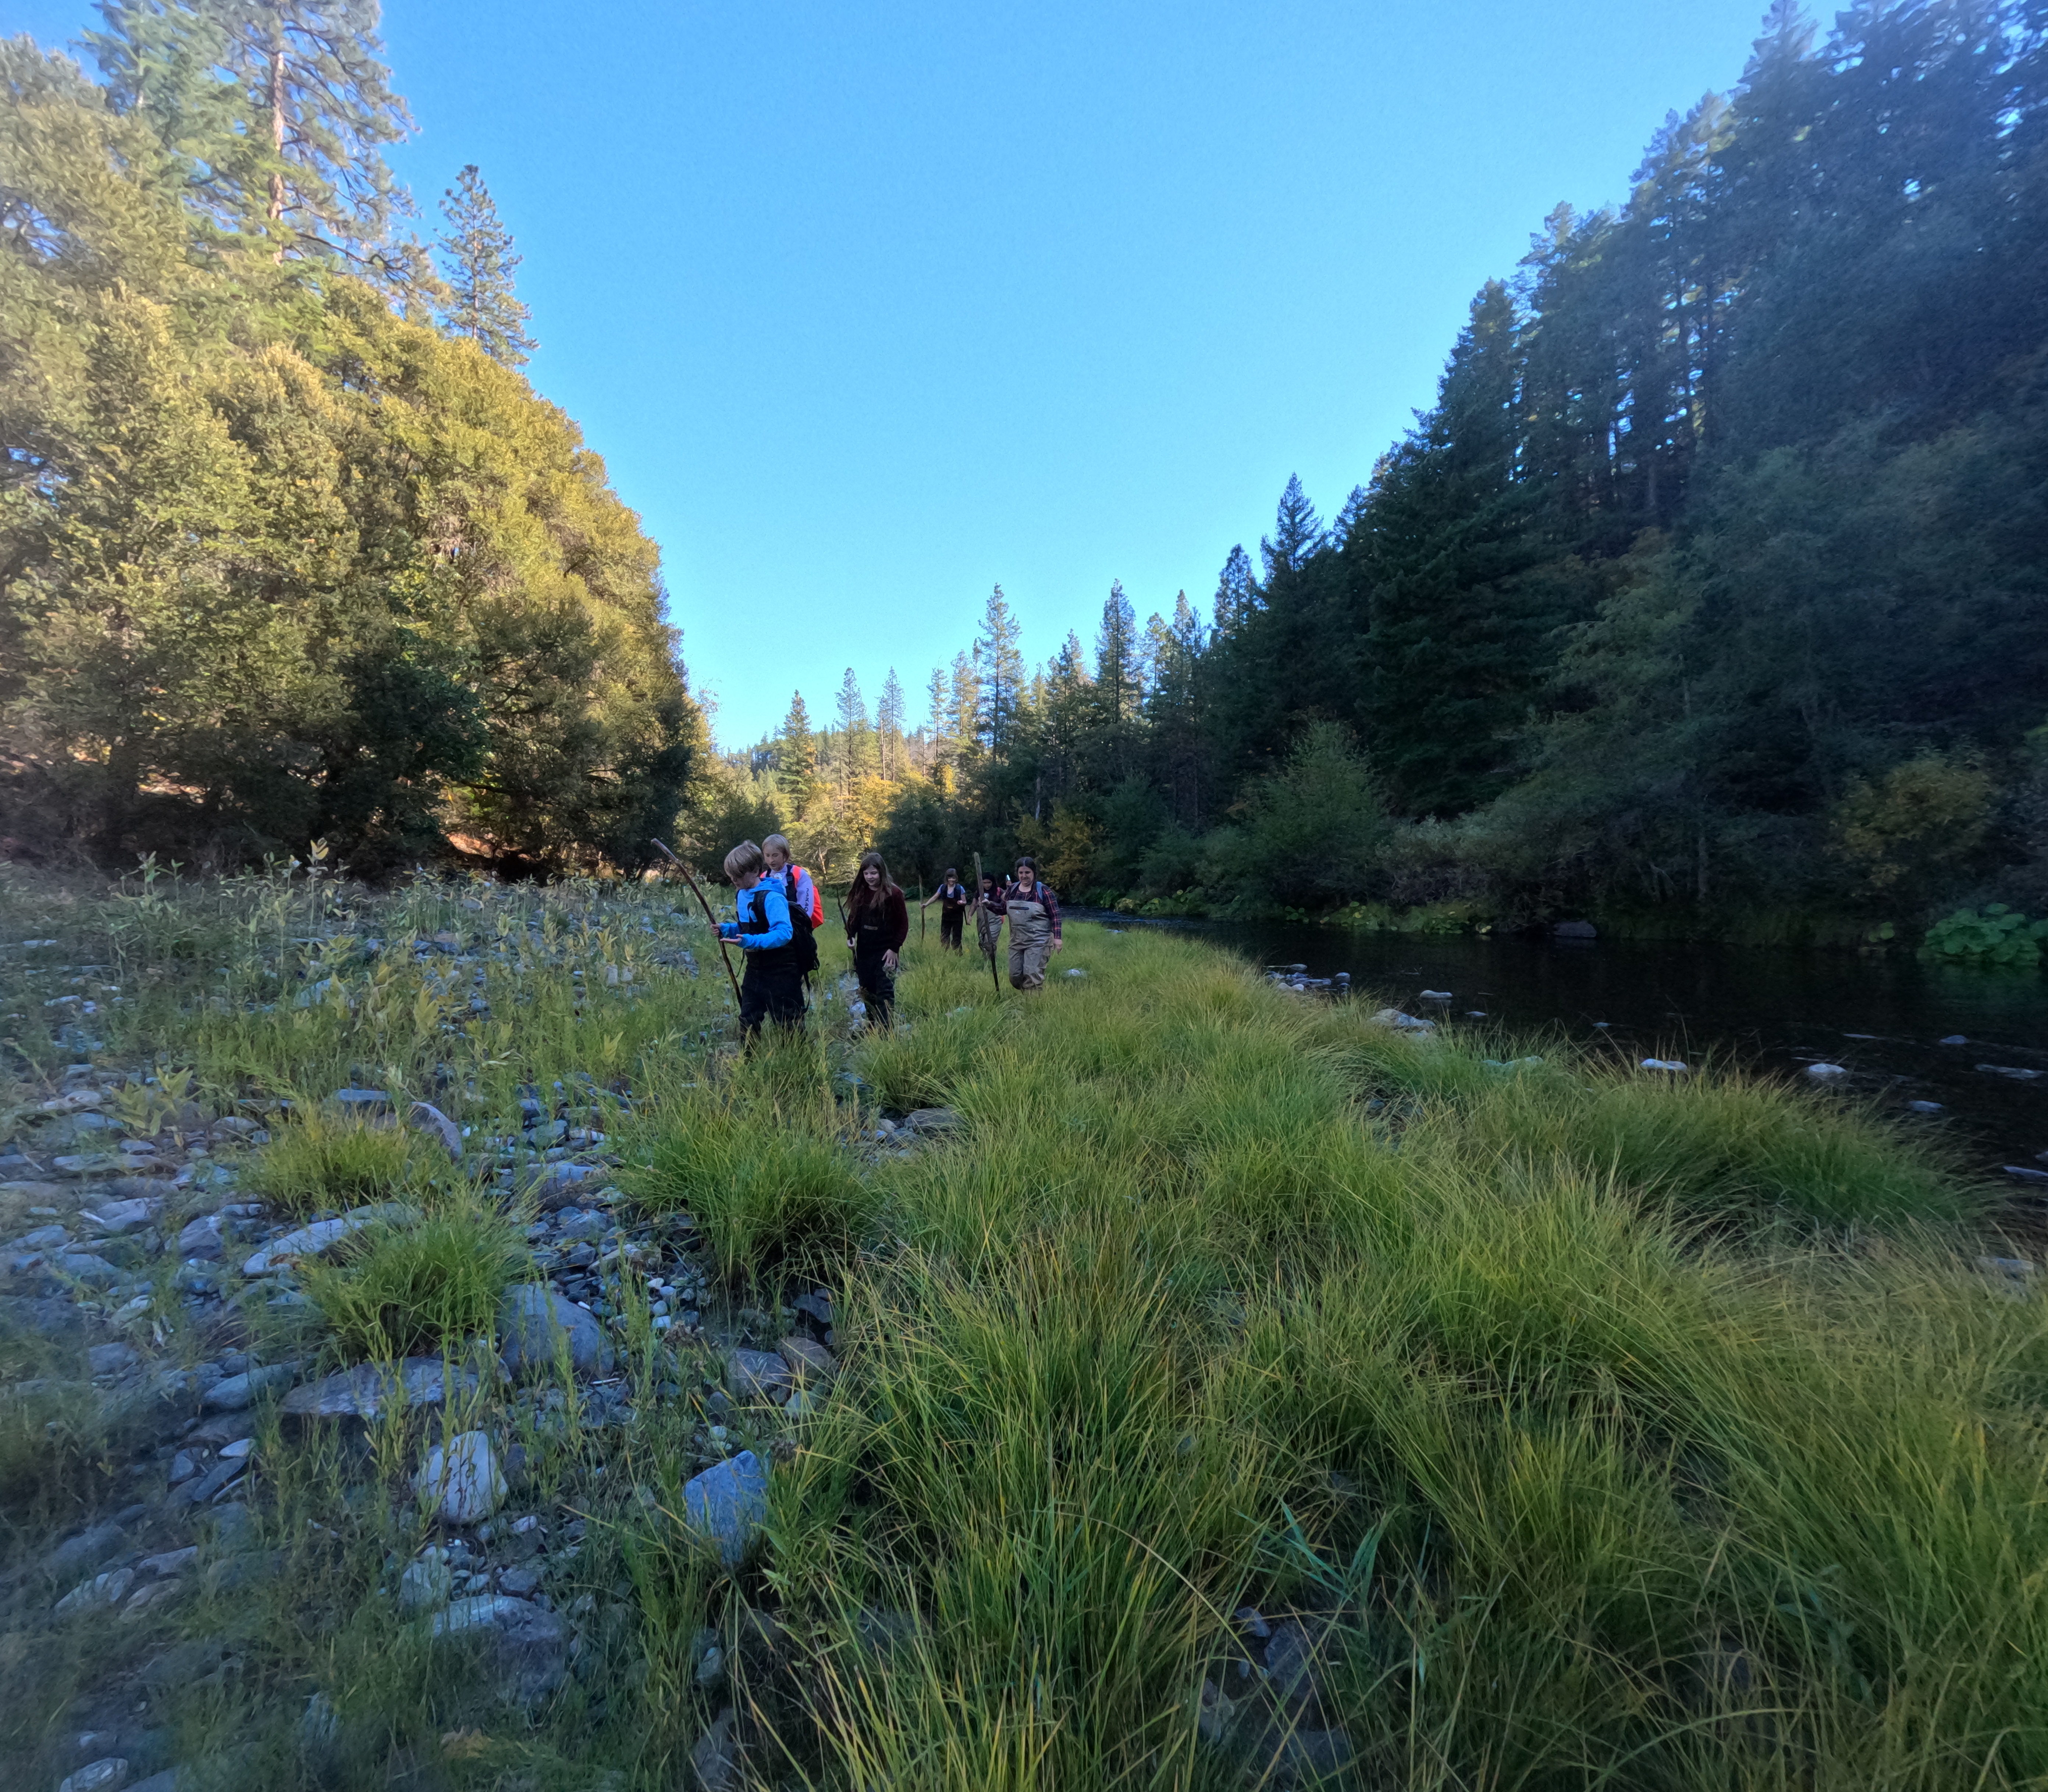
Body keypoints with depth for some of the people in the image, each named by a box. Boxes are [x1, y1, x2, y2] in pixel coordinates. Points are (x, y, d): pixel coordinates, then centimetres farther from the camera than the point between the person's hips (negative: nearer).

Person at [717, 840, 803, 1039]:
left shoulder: (772, 898, -22)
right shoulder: (741, 895, 6)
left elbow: (784, 932, -32)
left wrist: (752, 941, -41)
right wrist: (728, 929, -2)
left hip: (781, 972, -8)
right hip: (755, 969, 9)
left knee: (788, 1022, 3)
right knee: (748, 1020, 14)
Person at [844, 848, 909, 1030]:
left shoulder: (893, 893, -12)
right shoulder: (860, 892, 4)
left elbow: (903, 923, -9)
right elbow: (853, 917, 12)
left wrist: (894, 948, -14)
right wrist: (850, 936, -5)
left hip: (885, 952, -6)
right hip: (864, 952, 6)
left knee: (885, 993, -7)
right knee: (868, 991, 15)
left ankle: (886, 1032, -4)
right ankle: (872, 1027, 29)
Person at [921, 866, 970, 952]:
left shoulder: (960, 888, -11)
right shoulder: (943, 887, -2)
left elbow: (965, 902, -8)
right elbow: (935, 897, 5)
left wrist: (962, 903, -30)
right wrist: (926, 904, -6)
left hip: (957, 917, -3)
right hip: (946, 916, 3)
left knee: (956, 938, 3)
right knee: (944, 937, 7)